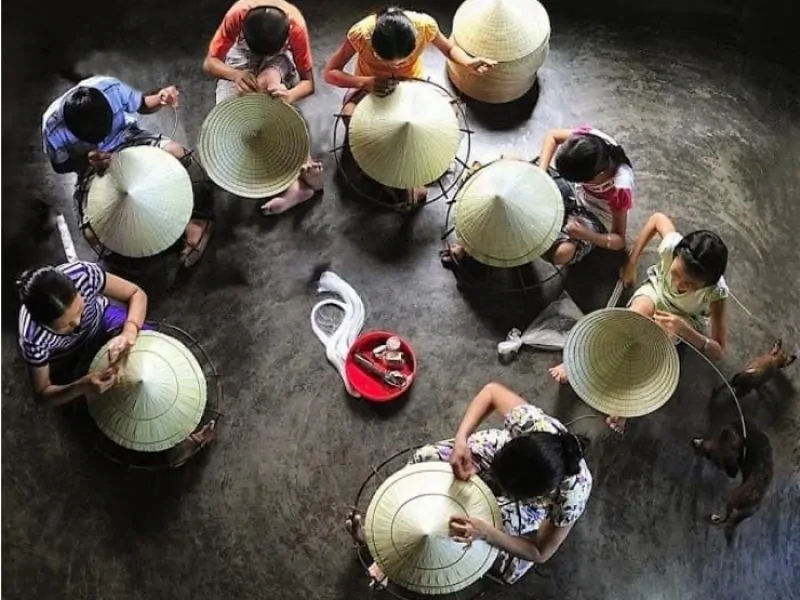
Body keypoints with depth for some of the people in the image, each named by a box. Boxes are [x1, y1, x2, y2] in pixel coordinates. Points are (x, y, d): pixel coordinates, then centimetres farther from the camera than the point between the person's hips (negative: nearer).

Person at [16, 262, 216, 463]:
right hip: (69, 359, -1)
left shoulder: (82, 274, -39)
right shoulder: (34, 338, -39)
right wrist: (83, 386, -44)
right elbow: (42, 394, -25)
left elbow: (137, 294, -23)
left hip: (101, 319, 2)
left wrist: (129, 332, -42)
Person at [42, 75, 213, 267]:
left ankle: (193, 219, -11)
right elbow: (60, 166, -9)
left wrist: (159, 99, -31)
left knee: (177, 153, -31)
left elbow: (141, 105, -8)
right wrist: (86, 160, -30)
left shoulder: (110, 87, -29)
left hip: (128, 140, 1)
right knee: (93, 233, -19)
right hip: (92, 167, 0)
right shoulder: (53, 127, -29)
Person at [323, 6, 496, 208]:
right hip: (371, 87, -1)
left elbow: (449, 49, -8)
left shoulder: (424, 25, -30)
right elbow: (330, 73, -24)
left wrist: (469, 62, -31)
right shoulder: (361, 33, -34)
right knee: (350, 115, -33)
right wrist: (364, 82, -42)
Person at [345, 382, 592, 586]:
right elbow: (491, 391, -22)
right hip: (506, 450, 2)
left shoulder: (570, 497, -44)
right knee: (425, 459, -11)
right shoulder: (532, 422, -43)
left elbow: (539, 554, -28)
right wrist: (461, 440, -38)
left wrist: (486, 533, -45)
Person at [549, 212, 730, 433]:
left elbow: (718, 352, -33)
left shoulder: (715, 293, -37)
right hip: (656, 290, 1)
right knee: (642, 310, -36)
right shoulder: (672, 245, -36)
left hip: (686, 321, -1)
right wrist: (631, 262, -9)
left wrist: (684, 330, -52)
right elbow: (658, 218, -11)